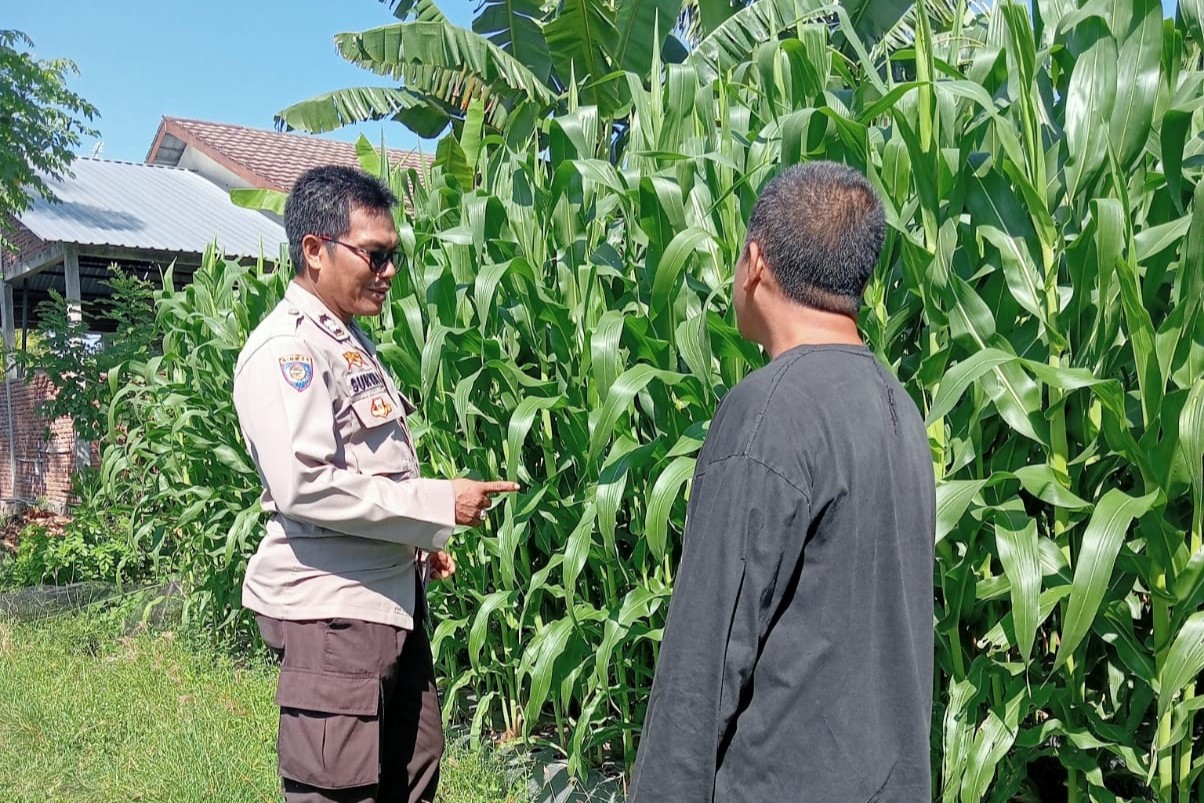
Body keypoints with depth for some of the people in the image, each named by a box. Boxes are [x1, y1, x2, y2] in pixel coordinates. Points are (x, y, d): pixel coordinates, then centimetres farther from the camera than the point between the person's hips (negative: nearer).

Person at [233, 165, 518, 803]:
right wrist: (438, 504, -20)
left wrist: (417, 538, 15)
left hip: (390, 595, 10)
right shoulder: (284, 349, -16)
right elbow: (306, 485, -25)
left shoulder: (349, 338, 14)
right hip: (329, 609, -10)